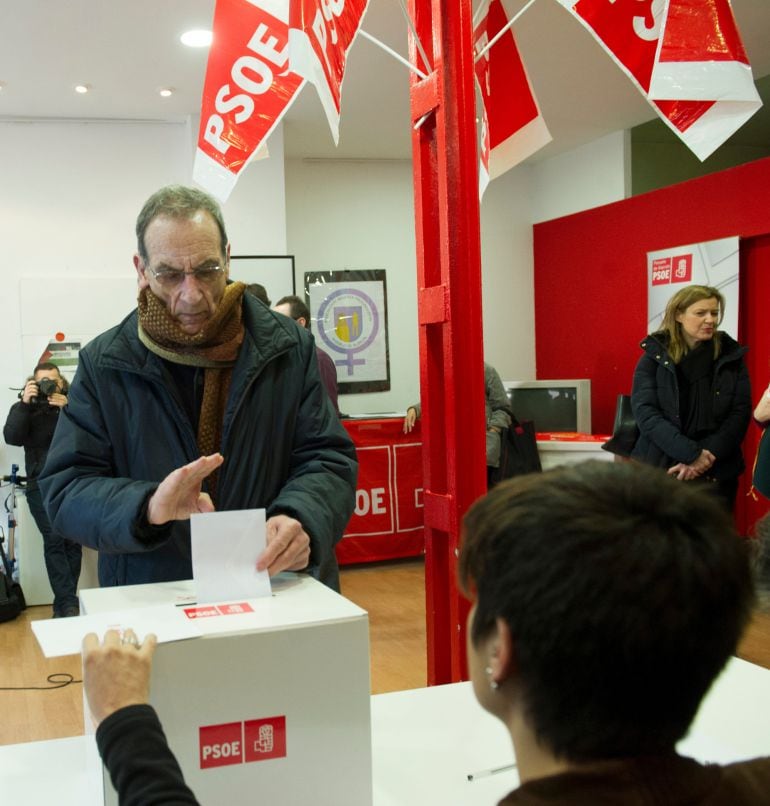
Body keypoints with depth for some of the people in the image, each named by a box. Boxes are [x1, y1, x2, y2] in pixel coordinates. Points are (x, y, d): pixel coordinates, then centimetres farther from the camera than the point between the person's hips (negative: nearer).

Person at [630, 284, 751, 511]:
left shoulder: (731, 357, 6)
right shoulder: (654, 357, 1)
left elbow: (740, 414, 0)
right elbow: (645, 414, -9)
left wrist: (707, 457, -13)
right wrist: (692, 454, -19)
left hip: (716, 474, 1)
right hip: (658, 470, -1)